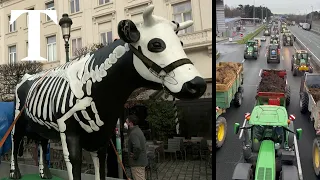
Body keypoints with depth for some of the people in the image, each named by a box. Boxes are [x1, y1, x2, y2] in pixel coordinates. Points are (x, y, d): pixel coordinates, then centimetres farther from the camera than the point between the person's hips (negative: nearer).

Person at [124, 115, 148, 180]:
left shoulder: (133, 133, -21)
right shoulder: (138, 130, 11)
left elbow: (137, 147, -37)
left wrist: (135, 156, -21)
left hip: (137, 163, -10)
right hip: (142, 161, 10)